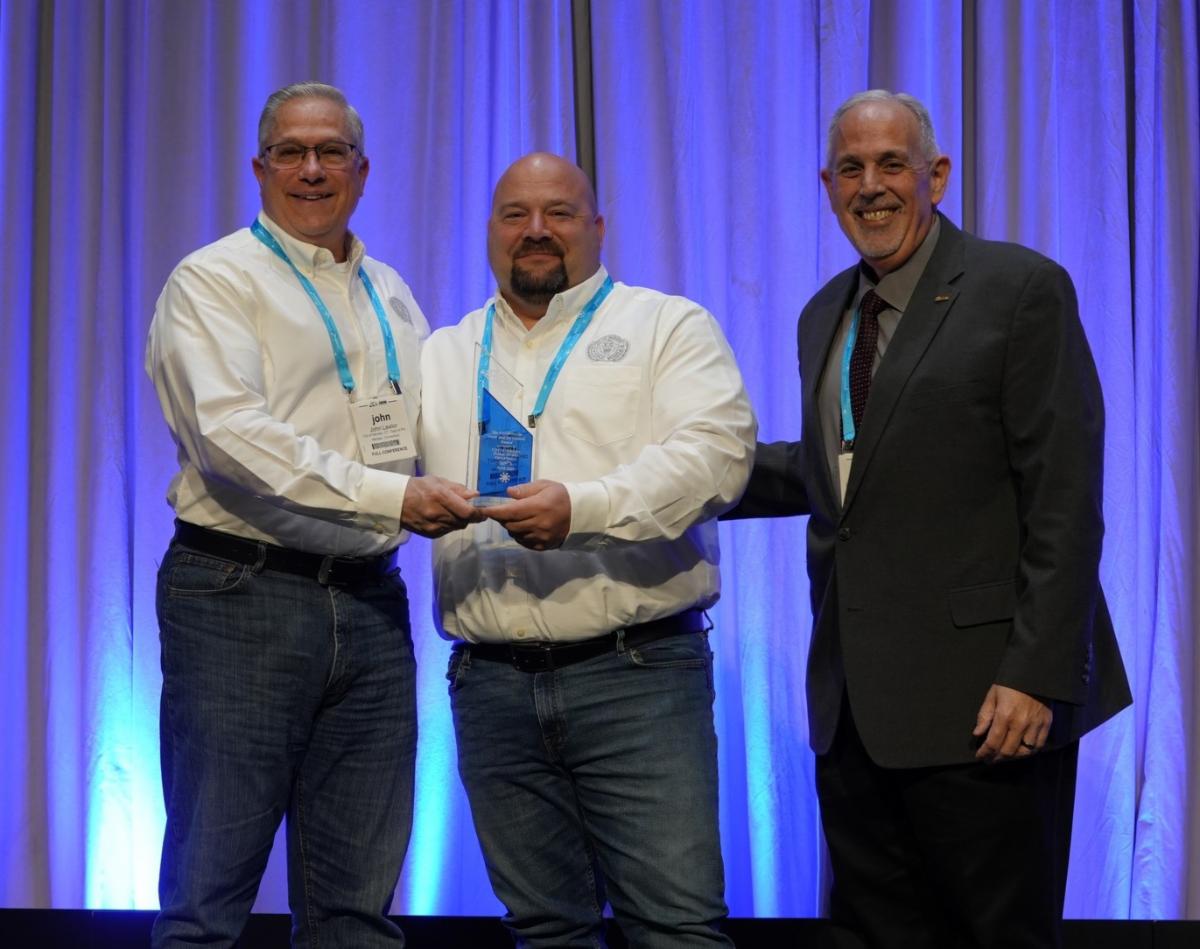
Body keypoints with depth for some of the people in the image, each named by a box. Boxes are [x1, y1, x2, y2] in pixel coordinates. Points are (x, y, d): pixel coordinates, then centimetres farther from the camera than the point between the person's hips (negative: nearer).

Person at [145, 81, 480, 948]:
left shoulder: (391, 297, 19)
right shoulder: (214, 281, -2)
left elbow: (427, 429, 23)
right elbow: (231, 431, -17)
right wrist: (387, 495, -22)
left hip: (368, 603, 6)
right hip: (242, 595, -6)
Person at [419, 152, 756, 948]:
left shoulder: (667, 327, 6)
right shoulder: (443, 356, 19)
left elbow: (718, 448, -9)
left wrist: (584, 507, -22)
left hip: (637, 671, -4)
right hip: (492, 683, 4)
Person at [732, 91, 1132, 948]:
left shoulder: (1020, 289, -6)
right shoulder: (826, 315, 16)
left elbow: (1063, 497, -12)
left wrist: (1038, 675, -18)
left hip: (978, 694, -7)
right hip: (856, 702, 7)